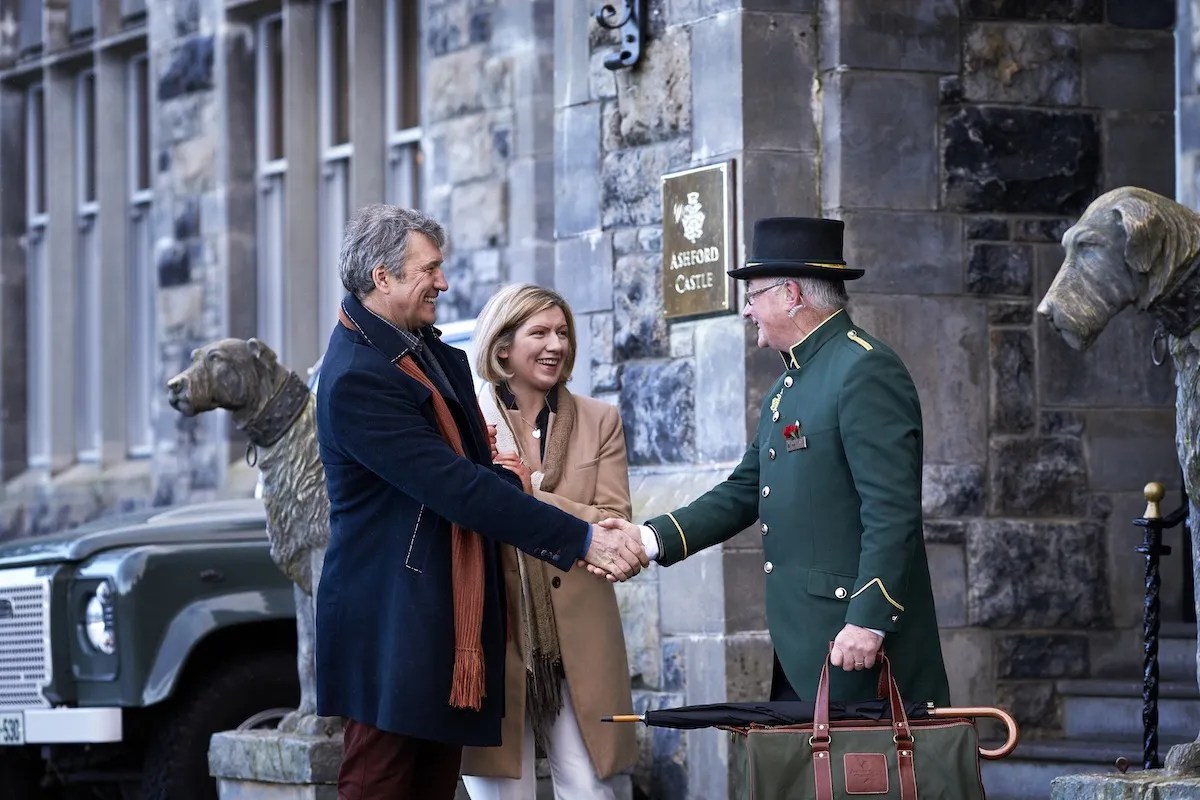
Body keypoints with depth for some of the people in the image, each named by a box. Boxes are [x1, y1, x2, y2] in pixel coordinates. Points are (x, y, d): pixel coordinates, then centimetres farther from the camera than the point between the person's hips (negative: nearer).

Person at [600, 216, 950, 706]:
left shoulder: (866, 371, -12)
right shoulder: (788, 387, 20)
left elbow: (892, 511, -18)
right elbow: (744, 493, 21)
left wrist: (867, 622, -23)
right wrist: (651, 539, 9)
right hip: (802, 648, 9)